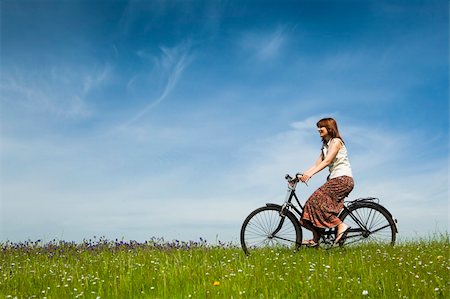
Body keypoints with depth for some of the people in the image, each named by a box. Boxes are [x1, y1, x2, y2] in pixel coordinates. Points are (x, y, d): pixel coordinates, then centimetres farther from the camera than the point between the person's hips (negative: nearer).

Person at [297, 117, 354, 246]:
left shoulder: (336, 141, -7)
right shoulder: (325, 145, 21)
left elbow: (327, 161, -21)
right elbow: (317, 164, 14)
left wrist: (310, 174, -31)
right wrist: (302, 175, 1)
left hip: (343, 179, -9)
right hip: (335, 179, 9)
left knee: (317, 201, -21)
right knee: (319, 204, 0)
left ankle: (341, 226, -18)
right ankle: (316, 239, 3)